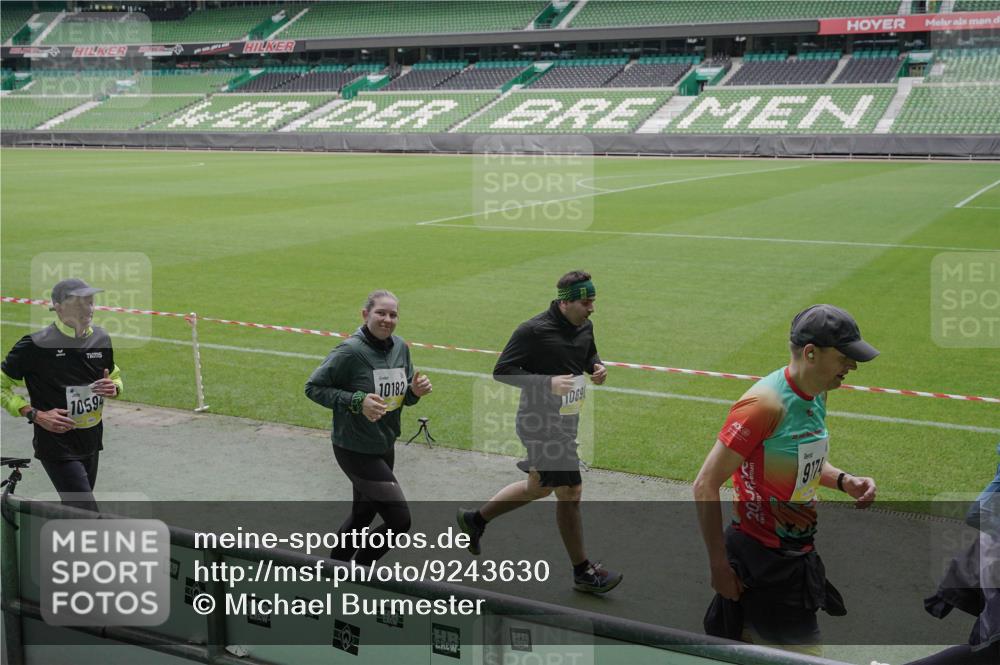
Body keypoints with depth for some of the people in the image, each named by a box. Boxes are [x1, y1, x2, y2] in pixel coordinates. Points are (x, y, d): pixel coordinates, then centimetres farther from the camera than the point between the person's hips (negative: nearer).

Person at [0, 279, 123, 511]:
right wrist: (36, 415, -17)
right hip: (57, 446, -6)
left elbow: (115, 376, 19)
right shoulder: (36, 345, -15)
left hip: (91, 443, 6)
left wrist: (113, 388, -5)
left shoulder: (101, 338, 3)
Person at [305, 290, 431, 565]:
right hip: (356, 451, -8)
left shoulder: (400, 348, 2)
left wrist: (415, 391, -11)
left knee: (363, 514, 22)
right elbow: (313, 387, -14)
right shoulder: (351, 351, -20)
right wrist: (356, 401, -25)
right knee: (399, 520, -8)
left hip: (385, 447, 8)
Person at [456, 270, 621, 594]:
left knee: (538, 488, 22)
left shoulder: (585, 327, 4)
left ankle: (475, 520, 40)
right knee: (570, 493, -2)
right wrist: (548, 383, -27)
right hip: (541, 424, -9)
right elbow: (501, 371, -16)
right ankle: (583, 573, 14)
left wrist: (597, 367, -2)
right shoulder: (533, 331, -20)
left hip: (565, 422, 9)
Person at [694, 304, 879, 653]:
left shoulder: (816, 395, 4)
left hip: (798, 552, 8)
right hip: (762, 557, -8)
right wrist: (719, 565, -19)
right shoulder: (765, 403, -22)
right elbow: (705, 487, -20)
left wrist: (843, 481, 2)